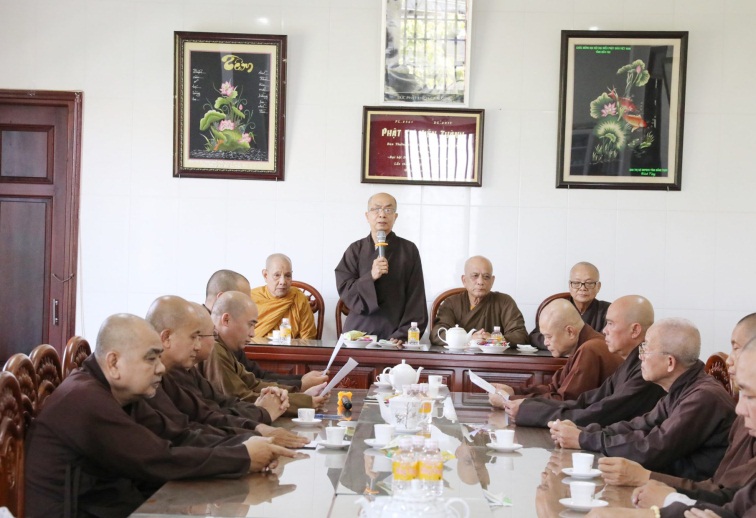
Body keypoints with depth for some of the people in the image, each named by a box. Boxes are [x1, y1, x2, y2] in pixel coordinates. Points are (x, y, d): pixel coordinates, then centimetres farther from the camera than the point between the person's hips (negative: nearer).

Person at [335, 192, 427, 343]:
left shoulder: (409, 250, 5)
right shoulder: (356, 249, 10)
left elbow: (415, 299, 1)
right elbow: (344, 290, 3)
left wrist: (403, 334, -10)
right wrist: (370, 277, -14)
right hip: (359, 332, 1)